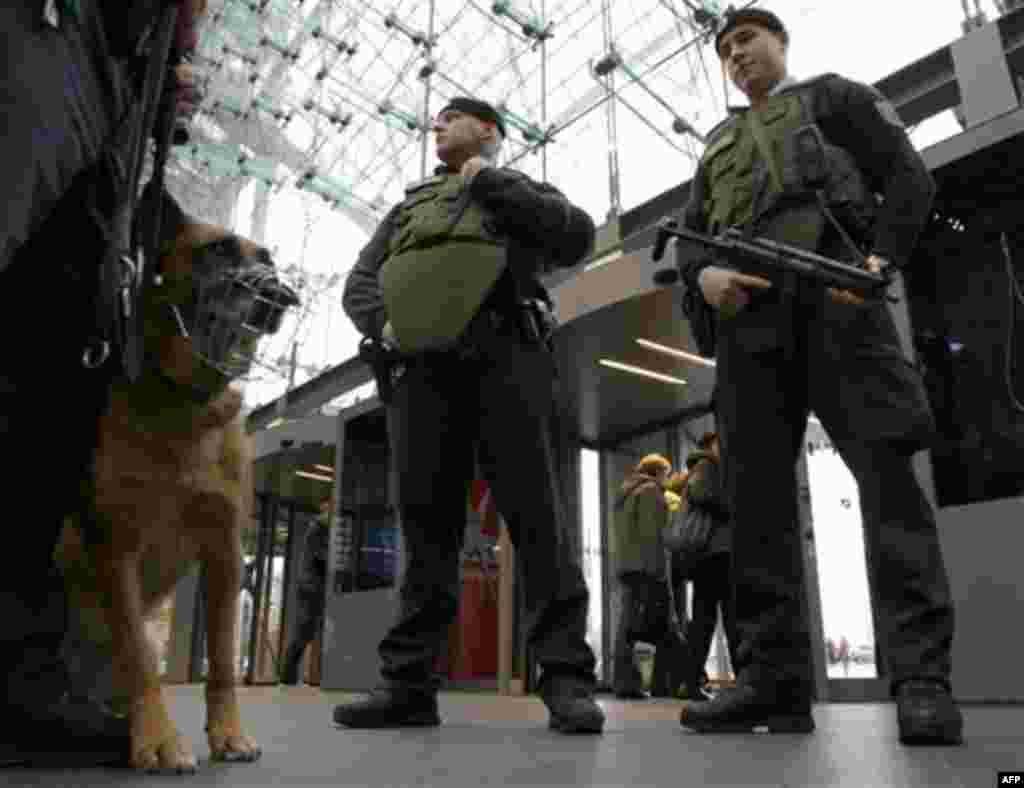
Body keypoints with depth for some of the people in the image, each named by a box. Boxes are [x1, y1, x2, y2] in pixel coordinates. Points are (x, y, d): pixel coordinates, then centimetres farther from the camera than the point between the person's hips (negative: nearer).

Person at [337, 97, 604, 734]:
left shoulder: (520, 189, 23)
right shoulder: (408, 206, 33)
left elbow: (577, 238, 2)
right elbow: (359, 282, 22)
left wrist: (492, 181, 5)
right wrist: (383, 323, -1)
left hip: (505, 353, -3)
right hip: (422, 364, 4)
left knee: (536, 513, -11)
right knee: (425, 521, -2)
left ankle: (567, 680, -11)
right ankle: (409, 682, -1)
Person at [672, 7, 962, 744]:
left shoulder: (835, 95, 23)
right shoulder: (718, 143, 34)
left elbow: (910, 178, 10)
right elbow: (689, 235, 21)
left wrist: (879, 261, -10)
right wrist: (703, 276, -4)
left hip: (833, 290, -3)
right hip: (747, 312, 4)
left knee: (885, 469, -15)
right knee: (756, 491, -7)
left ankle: (923, 679, -14)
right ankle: (774, 679, -6)